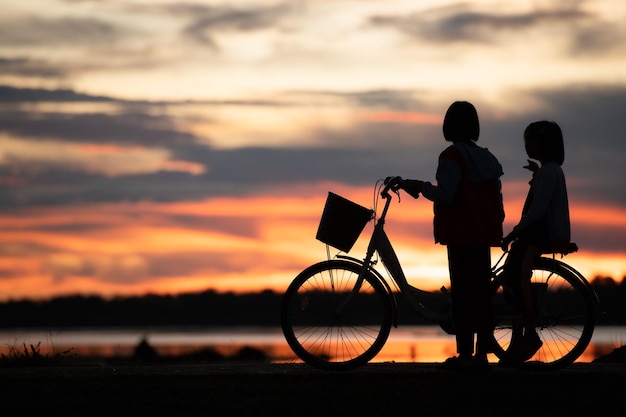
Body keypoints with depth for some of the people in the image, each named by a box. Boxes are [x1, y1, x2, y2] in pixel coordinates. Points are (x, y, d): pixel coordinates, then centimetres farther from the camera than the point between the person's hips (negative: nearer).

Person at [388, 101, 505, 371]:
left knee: (462, 291, -7)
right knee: (481, 292, 8)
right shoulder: (486, 157, 13)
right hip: (483, 234, 7)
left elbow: (445, 194, -20)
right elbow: (497, 198, 13)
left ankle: (465, 353, -10)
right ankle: (482, 354, 9)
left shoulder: (452, 157, -11)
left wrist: (418, 186, -7)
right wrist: (496, 227, 22)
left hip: (461, 235, -7)